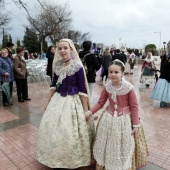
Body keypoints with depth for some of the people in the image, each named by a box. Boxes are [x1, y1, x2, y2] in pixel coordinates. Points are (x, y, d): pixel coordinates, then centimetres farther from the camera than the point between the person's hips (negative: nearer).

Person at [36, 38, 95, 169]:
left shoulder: (77, 66, -16)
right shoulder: (57, 65, 1)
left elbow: (82, 89, -14)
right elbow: (54, 84, 10)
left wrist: (85, 110, -13)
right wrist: (49, 102, 14)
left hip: (73, 101, -6)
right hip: (58, 100, 6)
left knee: (70, 132, 5)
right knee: (53, 129, 16)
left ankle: (74, 160, 33)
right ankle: (57, 157, 41)